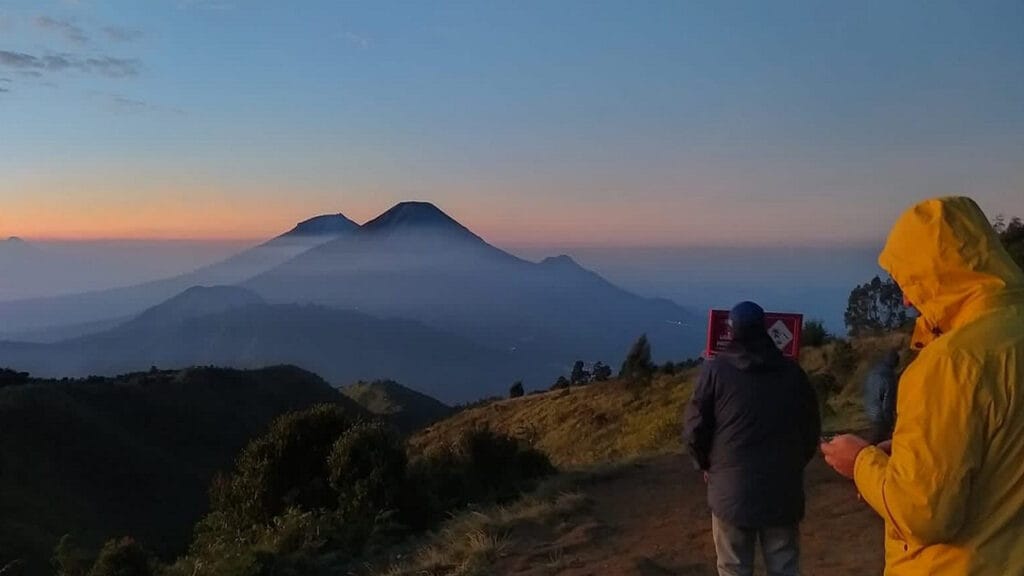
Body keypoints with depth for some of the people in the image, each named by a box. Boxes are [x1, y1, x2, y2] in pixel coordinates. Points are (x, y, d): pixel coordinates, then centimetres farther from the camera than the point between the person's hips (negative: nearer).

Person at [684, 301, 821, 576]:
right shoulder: (792, 371, 4)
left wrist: (707, 465, 13)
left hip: (732, 490, -2)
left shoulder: (716, 369, -6)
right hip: (783, 490, 3)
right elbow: (811, 428, 9)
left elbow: (695, 427, -5)